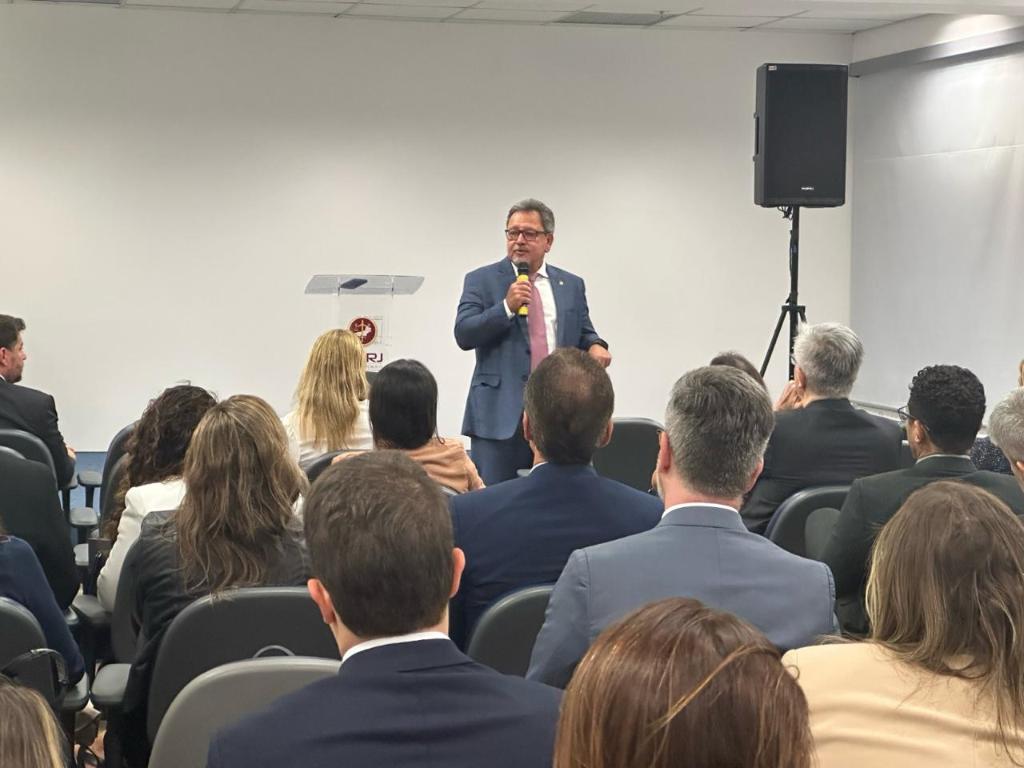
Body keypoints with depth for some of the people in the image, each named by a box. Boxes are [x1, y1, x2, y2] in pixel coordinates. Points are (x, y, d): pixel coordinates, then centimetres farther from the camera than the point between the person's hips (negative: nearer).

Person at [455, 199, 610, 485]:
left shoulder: (571, 286, 15)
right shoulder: (481, 280, 5)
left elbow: (583, 335, 19)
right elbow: (464, 335, -4)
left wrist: (595, 346, -5)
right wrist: (506, 307, -16)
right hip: (501, 413, -3)